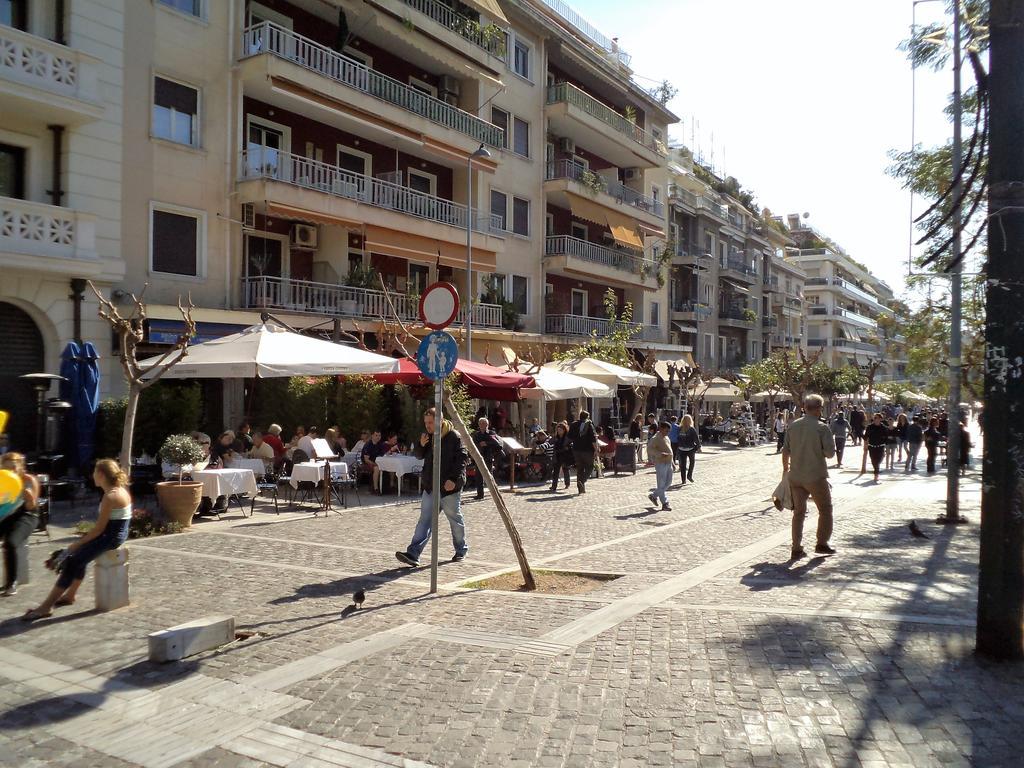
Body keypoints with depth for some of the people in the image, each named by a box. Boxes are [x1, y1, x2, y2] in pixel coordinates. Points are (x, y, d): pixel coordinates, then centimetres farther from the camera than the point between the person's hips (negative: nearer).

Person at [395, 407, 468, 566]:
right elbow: (420, 456, 19)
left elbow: (462, 459, -15)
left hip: (449, 487, -6)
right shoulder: (428, 436, 10)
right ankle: (413, 554, -6)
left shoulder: (454, 436, -12)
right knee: (424, 520, 0)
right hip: (430, 487, 6)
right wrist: (421, 445, -3)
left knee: (455, 520, 9)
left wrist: (454, 479, -24)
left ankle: (461, 550, 28)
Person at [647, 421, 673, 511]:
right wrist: (660, 454, -33)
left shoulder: (667, 438, 17)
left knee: (668, 482, 11)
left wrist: (672, 463, 24)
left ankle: (653, 495, 26)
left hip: (668, 463, 9)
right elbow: (650, 449, -20)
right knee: (661, 484, -3)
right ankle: (665, 504, 1)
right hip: (661, 463, -9)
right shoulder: (656, 438, -10)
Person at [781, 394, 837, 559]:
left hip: (795, 476, 4)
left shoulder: (792, 426, 1)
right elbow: (830, 453, -14)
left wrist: (785, 468, 21)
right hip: (816, 476, -4)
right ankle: (822, 544, 20)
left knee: (798, 511, 12)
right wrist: (819, 452, 6)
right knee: (825, 510, 15)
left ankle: (796, 548, 11)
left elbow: (785, 451, 7)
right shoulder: (822, 428, -13)